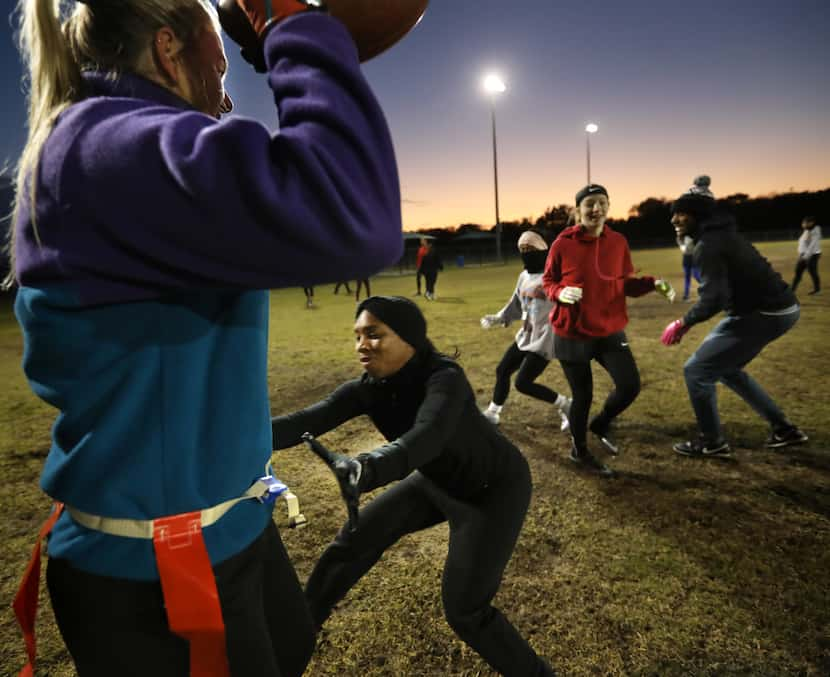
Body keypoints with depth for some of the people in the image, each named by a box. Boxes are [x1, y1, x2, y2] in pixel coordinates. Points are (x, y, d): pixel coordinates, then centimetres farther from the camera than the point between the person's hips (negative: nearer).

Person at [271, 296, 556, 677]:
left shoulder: (444, 379, -34)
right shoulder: (368, 389, -16)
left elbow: (424, 440, -53)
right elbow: (306, 421, -27)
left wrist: (366, 468, -71)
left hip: (494, 488, -6)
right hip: (439, 481, 7)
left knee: (464, 610, -10)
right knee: (356, 539, 11)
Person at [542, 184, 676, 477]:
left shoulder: (618, 242, 0)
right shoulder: (563, 244, -11)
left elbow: (626, 283, 9)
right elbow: (547, 282, 0)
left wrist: (652, 283, -9)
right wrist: (561, 293, -22)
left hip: (610, 332, 4)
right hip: (572, 334, -3)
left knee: (630, 386, -5)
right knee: (582, 396, 6)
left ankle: (601, 424, 29)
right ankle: (579, 450, 32)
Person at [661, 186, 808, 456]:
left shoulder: (708, 245, -18)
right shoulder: (722, 234, 13)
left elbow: (713, 298, -28)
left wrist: (683, 323, -14)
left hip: (763, 315, -10)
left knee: (696, 371, -3)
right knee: (725, 366, 24)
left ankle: (711, 443, 13)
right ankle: (783, 429, 30)